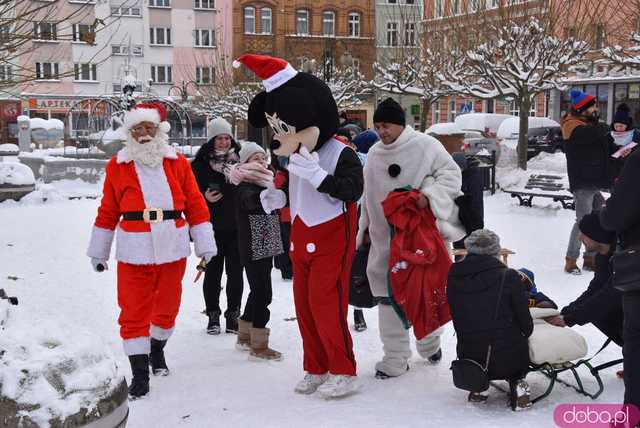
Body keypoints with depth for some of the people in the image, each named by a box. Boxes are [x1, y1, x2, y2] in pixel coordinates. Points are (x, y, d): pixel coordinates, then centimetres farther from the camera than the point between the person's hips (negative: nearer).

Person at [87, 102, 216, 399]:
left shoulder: (177, 163, 3)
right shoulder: (117, 166, 1)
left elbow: (195, 204, 5)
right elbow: (108, 211, 6)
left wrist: (205, 243, 4)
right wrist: (98, 251, 10)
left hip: (173, 249, 2)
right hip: (134, 251, -1)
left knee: (168, 306, 15)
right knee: (134, 312, -3)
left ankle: (157, 351, 41)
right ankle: (139, 373, 5)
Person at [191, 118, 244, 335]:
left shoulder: (240, 158, 5)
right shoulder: (200, 163, 0)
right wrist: (205, 197, -14)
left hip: (237, 227, 1)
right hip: (212, 227, -1)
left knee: (235, 272, 7)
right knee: (213, 272, 7)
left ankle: (233, 315, 19)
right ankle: (213, 315, 19)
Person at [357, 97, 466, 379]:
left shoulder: (425, 146, -8)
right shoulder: (374, 153, 10)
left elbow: (451, 174, -8)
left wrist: (430, 194, -23)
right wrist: (366, 227, 18)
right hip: (385, 239, 4)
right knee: (389, 297, 3)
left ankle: (430, 344, 34)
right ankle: (395, 358, 12)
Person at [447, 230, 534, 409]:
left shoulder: (454, 276, -3)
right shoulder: (509, 276, -12)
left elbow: (456, 317, 7)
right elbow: (523, 317, -4)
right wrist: (527, 334, 18)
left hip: (469, 358, 3)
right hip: (508, 359, -2)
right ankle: (517, 383, 13)